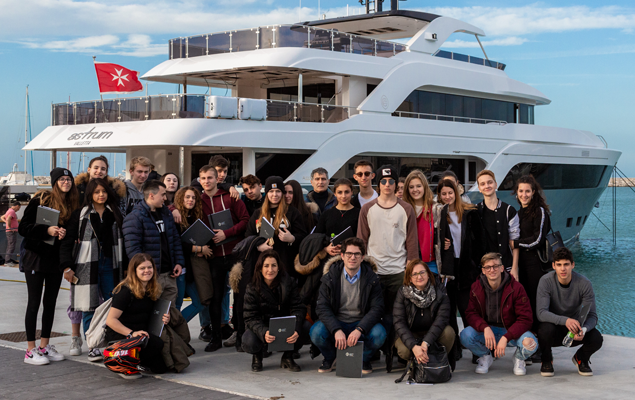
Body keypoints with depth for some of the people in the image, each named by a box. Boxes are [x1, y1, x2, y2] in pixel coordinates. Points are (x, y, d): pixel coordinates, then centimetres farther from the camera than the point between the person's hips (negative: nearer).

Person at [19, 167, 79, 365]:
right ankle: (30, 351, 4)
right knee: (34, 303, -1)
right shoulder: (41, 200, -9)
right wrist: (47, 230, -24)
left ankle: (44, 346, 20)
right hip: (36, 258, -5)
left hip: (56, 259, 6)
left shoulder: (72, 204, 6)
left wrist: (64, 233, -12)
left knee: (50, 303, 10)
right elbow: (23, 227, -12)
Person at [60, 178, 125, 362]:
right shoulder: (80, 215, 1)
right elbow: (67, 241, -1)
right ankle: (92, 347, 5)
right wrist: (67, 266, -9)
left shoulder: (115, 214, 12)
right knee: (89, 307, -1)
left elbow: (122, 240, 15)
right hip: (87, 266, -3)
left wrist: (125, 265, 11)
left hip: (110, 265, 3)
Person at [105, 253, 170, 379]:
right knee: (157, 344, -29)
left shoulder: (152, 289, 7)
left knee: (161, 368, -5)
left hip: (140, 333, 7)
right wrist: (132, 333, -29)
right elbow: (111, 320, -21)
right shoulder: (125, 291, -16)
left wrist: (164, 319, 0)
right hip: (118, 335, -7)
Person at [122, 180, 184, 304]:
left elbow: (176, 240, 22)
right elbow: (133, 248, -16)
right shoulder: (135, 217, -10)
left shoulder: (166, 214, 17)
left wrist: (179, 262, 11)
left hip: (170, 275, 8)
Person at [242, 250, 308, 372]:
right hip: (262, 327, -1)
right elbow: (250, 317, -18)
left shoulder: (289, 283, -9)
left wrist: (296, 330, -36)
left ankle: (288, 357, 1)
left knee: (306, 328, -29)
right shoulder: (253, 289, -13)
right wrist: (263, 333, -40)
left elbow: (297, 308, -15)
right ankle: (257, 356, 8)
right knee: (249, 342, -34)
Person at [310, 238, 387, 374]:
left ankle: (364, 358, 4)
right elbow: (323, 307, -12)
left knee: (379, 334, -31)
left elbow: (377, 308, -12)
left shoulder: (371, 278, -6)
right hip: (335, 322, 0)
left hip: (361, 323, 0)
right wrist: (337, 330, -29)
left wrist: (359, 329, -29)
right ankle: (329, 358, 6)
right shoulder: (330, 277, -6)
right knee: (316, 333, -30)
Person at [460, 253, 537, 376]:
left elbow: (525, 319, -15)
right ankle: (485, 356, 7)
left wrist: (505, 338, -28)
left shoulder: (516, 288, -13)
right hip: (486, 330, 2)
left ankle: (519, 358, 7)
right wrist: (485, 328, -27)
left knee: (530, 343, -34)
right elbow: (471, 313, -5)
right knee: (465, 335, -28)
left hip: (511, 330, -2)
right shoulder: (476, 287, -5)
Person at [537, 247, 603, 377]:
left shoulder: (584, 283, -14)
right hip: (554, 326, -1)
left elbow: (592, 316, -13)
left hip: (575, 328, 2)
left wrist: (584, 330, -36)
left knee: (597, 339, -27)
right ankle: (546, 360, -2)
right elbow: (541, 313, -27)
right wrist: (565, 320, -44)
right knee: (546, 329, -36)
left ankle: (581, 358, 10)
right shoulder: (546, 281, -19)